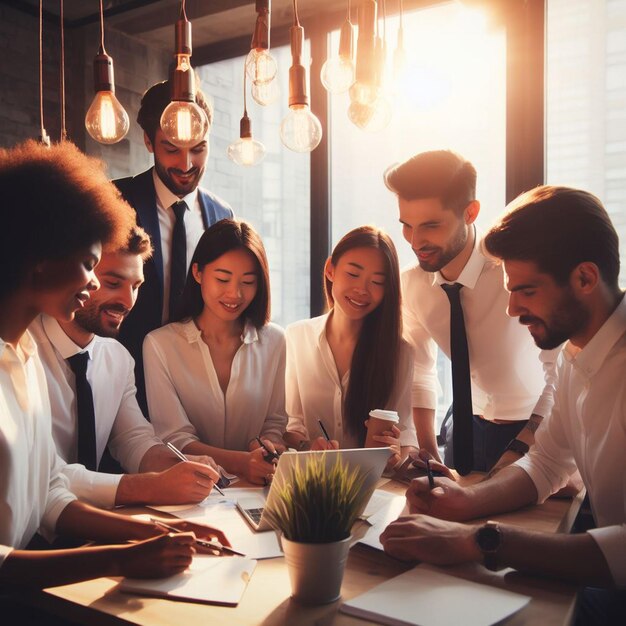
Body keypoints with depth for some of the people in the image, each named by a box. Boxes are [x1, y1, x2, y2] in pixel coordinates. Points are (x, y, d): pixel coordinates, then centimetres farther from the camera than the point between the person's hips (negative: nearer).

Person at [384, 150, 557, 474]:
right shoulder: (411, 283, -11)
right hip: (469, 424, 4)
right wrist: (429, 455, -11)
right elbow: (420, 373, -2)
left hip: (535, 429, -4)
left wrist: (520, 452, -32)